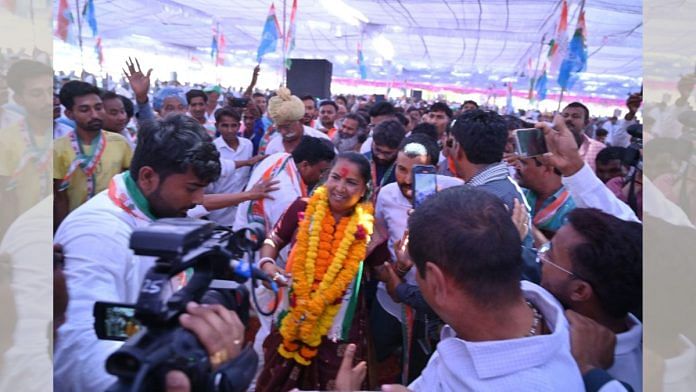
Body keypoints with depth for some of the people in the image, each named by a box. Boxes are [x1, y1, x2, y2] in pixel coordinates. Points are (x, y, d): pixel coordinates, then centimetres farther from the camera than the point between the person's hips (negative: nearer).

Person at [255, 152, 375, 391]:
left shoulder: (369, 227, -11)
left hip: (337, 330, -1)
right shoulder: (303, 209, -9)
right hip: (292, 320, 2)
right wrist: (267, 264, -13)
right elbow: (273, 240, 5)